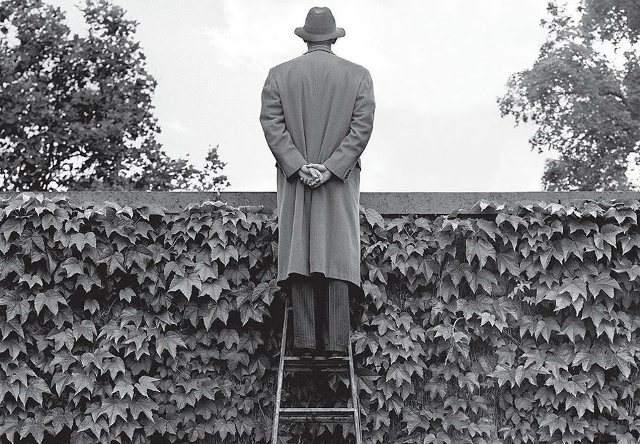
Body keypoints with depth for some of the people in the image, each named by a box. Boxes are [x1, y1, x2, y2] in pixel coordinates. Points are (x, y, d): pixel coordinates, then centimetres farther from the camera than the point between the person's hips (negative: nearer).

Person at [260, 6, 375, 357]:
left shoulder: (279, 75, 5)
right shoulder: (358, 75, 5)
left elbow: (271, 124, -3)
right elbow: (362, 127, -4)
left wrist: (299, 166, -6)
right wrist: (331, 167, -8)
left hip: (294, 182, 0)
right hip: (341, 183, 0)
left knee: (299, 259, 1)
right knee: (337, 259, 0)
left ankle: (305, 341, -1)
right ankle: (334, 344, -2)